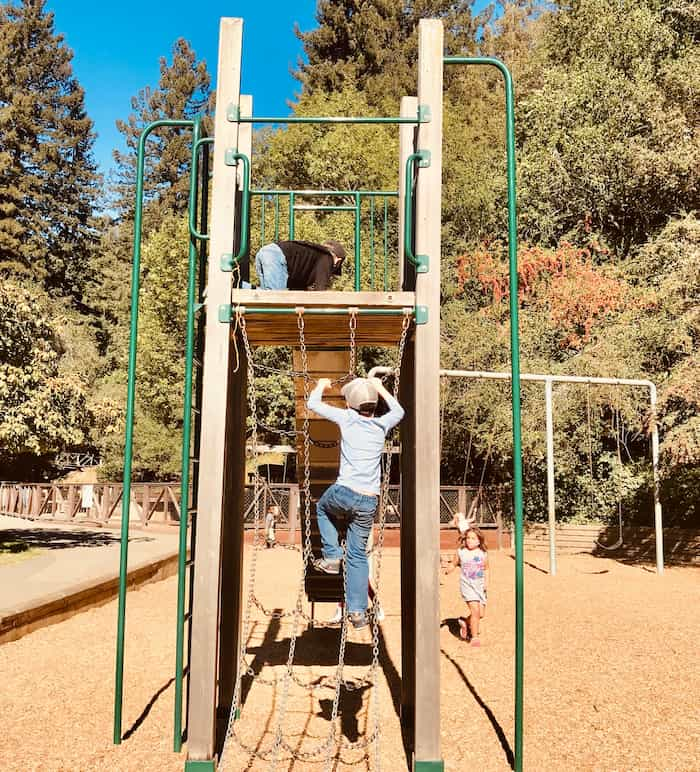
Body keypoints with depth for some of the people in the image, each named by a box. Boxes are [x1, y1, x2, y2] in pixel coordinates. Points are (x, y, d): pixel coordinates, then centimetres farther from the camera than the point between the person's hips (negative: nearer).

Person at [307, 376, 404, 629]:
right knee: (358, 555, 14)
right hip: (369, 501, 3)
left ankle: (331, 556, 20)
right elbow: (399, 411, 32)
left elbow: (313, 403, 9)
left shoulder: (347, 418, -2)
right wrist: (380, 388, 40)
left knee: (322, 508, 33)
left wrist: (321, 385, 28)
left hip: (344, 493, -3)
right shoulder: (382, 424, 8)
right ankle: (357, 610, 11)